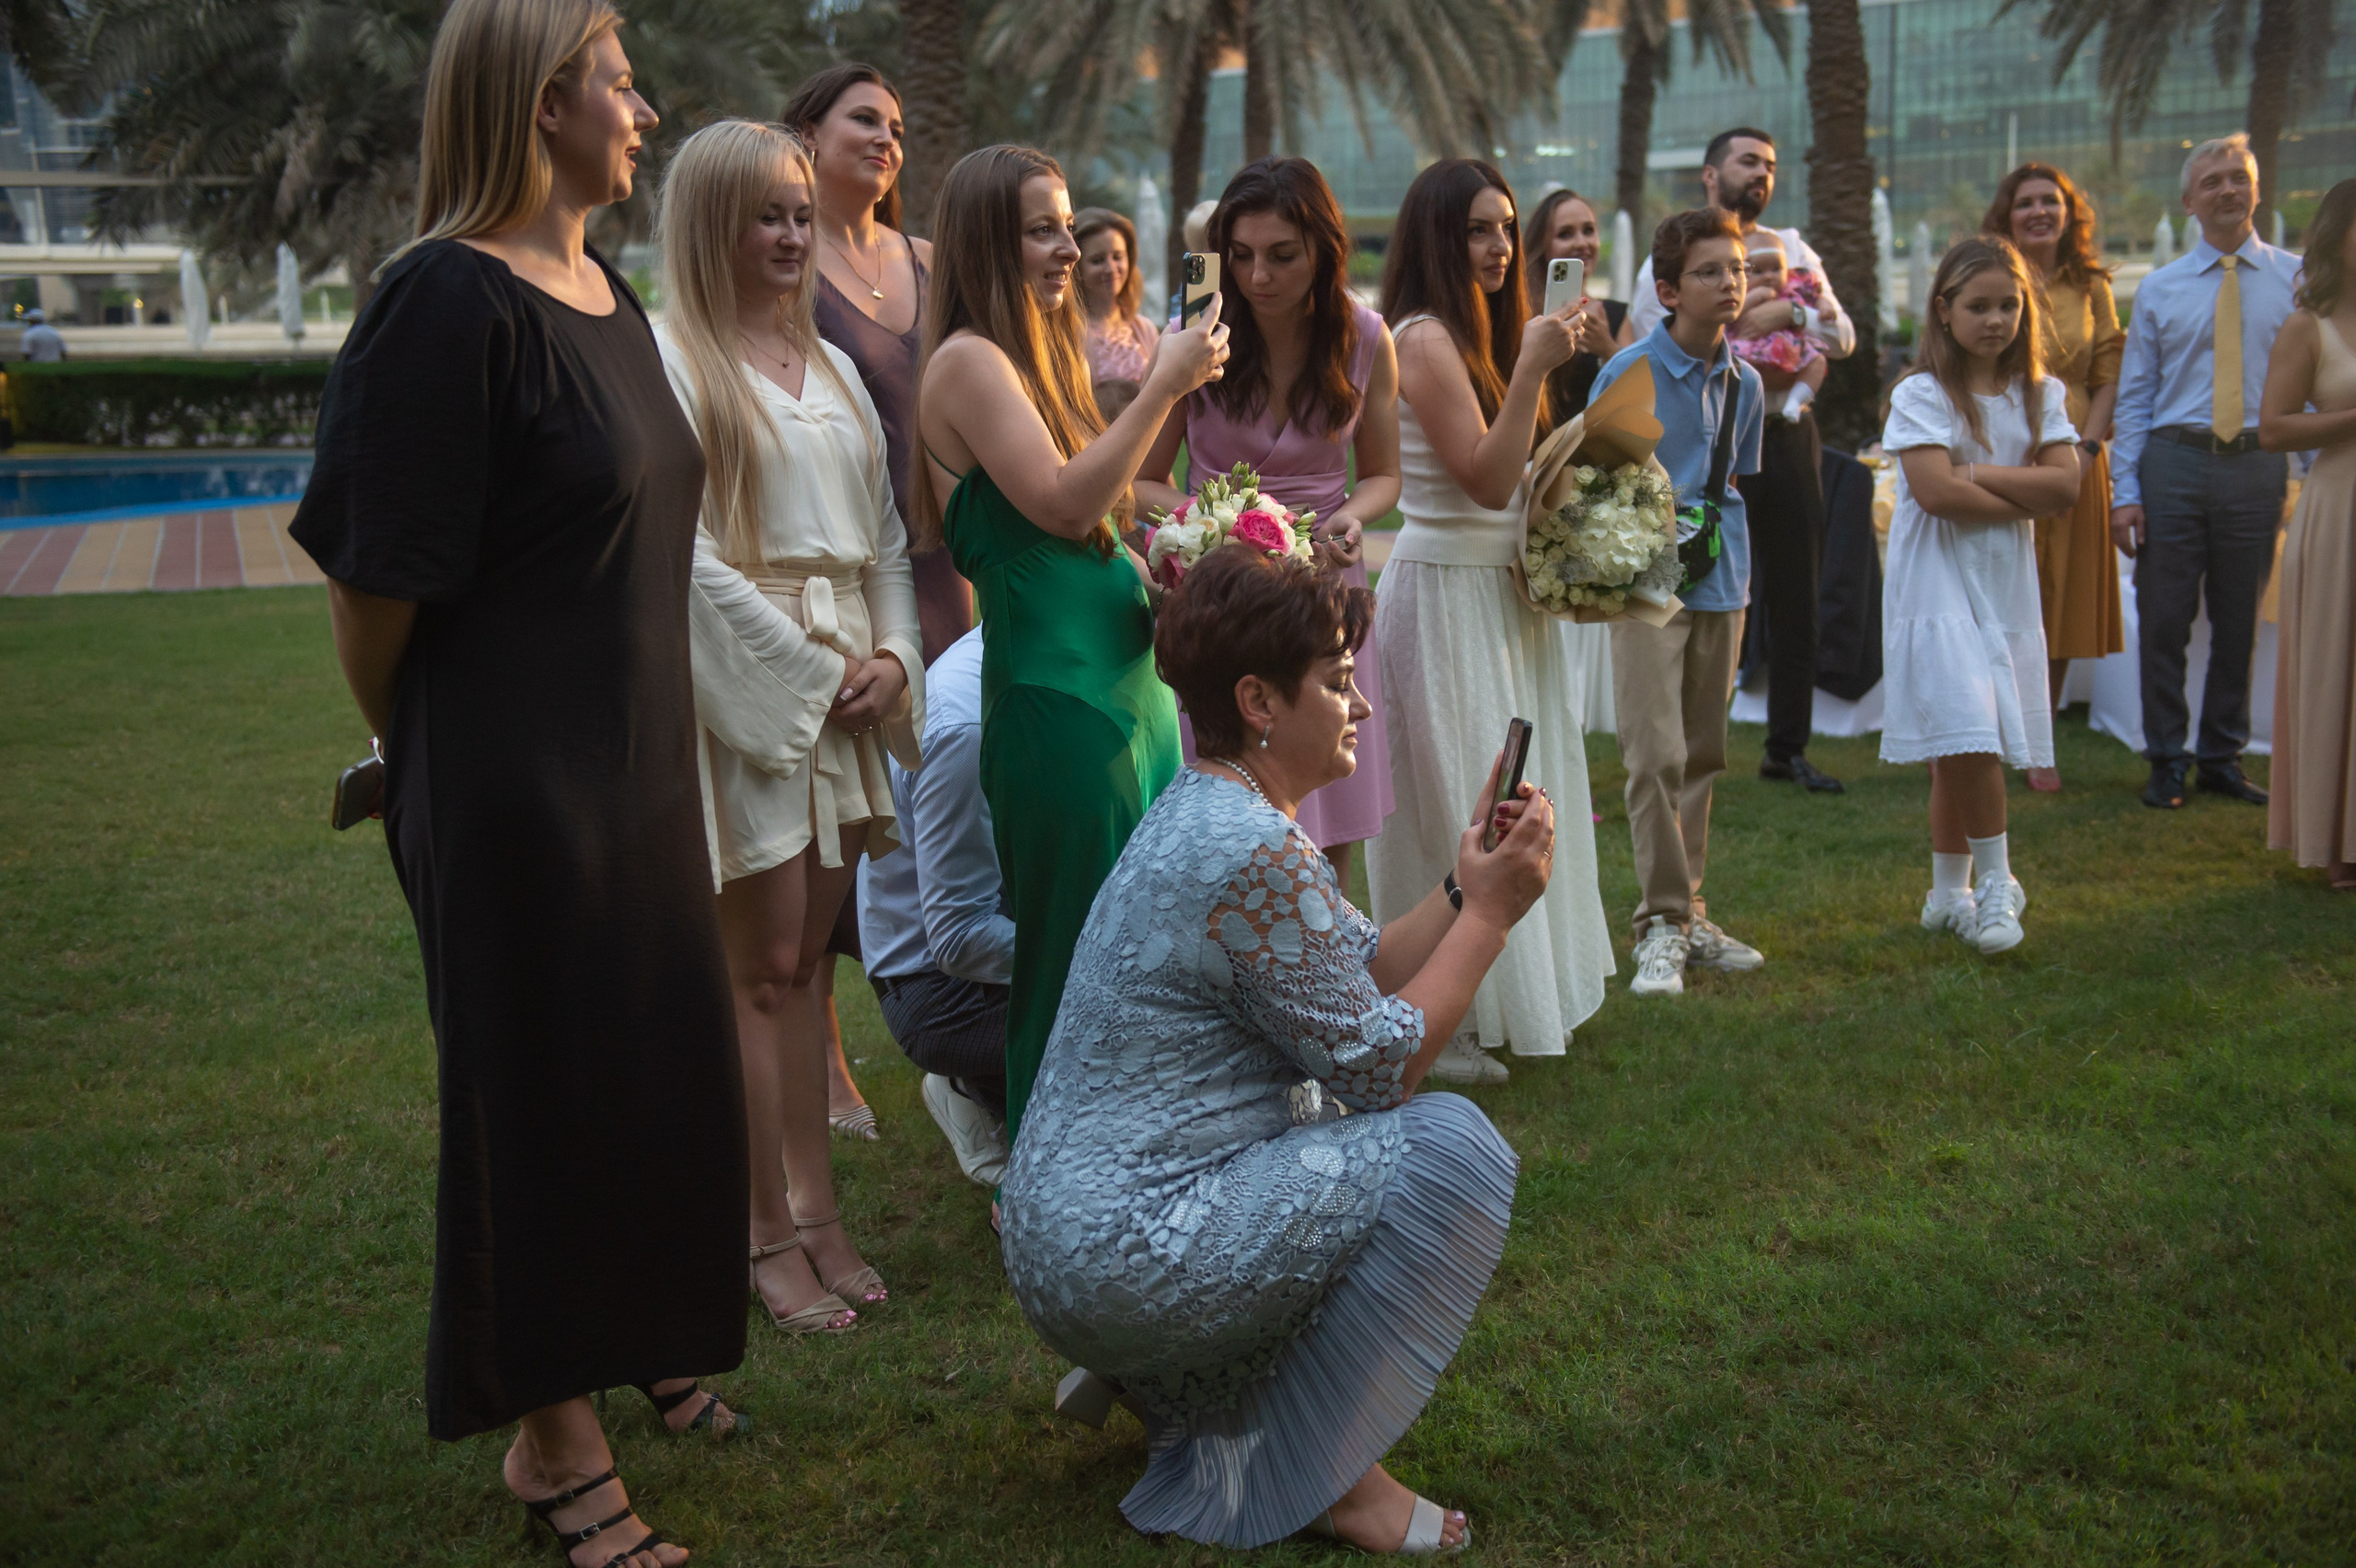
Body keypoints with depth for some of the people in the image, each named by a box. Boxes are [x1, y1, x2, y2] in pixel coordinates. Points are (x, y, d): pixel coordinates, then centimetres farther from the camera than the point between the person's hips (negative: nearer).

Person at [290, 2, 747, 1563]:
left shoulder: (609, 294, 9)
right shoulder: (453, 299, -19)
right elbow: (380, 574, -18)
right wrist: (415, 756, -3)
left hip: (636, 762, 8)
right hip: (513, 780, -8)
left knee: (654, 1070, 18)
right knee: (546, 1094, 5)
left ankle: (632, 1346, 40)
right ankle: (552, 1438, 24)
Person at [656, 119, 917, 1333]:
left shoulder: (830, 368, 16)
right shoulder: (668, 363, -6)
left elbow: (884, 536, 16)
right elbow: (685, 554, -13)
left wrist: (891, 658, 0)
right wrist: (813, 667, -11)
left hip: (847, 684, 6)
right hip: (741, 686, -6)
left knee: (805, 958, 10)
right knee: (757, 968, -2)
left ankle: (815, 1205, 16)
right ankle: (770, 1233, 7)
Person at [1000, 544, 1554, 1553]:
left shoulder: (1207, 811, 11)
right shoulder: (1255, 853, -21)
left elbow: (1363, 975, 13)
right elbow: (1377, 1063, -15)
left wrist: (1465, 886, 1)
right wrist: (1489, 916, -8)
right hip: (1119, 1257, -10)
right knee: (1452, 1149, -11)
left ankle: (1159, 1383, 18)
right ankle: (1310, 1477, -1)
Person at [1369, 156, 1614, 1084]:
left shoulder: (1484, 332, 12)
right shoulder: (1425, 340, -16)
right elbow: (1487, 479, -23)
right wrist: (1532, 367, -26)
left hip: (1502, 589, 10)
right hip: (1446, 589, -9)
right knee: (1458, 801, -3)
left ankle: (1512, 988, 28)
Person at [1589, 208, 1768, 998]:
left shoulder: (1745, 383, 7)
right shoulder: (1629, 371, -8)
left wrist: (1718, 535, 5)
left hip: (1719, 583, 6)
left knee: (1703, 755, 11)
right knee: (1656, 755, -10)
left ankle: (1690, 913, 20)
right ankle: (1662, 924, -3)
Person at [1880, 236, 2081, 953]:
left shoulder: (2040, 395, 10)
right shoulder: (1921, 395, -5)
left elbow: (2064, 484, -4)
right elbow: (1935, 492, -17)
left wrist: (1980, 476, -14)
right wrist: (2023, 497, -7)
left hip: (2007, 589, 4)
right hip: (1938, 589, -4)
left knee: (1961, 748, 8)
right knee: (1968, 738, -16)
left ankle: (1949, 894, 20)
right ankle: (1994, 880, 1)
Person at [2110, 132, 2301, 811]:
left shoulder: (2298, 279, 7)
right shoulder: (2159, 289, 8)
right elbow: (2134, 397, 7)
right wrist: (2125, 492, -2)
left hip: (2258, 466, 0)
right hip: (2175, 460, 0)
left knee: (2239, 622, 7)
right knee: (2164, 620, 1)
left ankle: (2223, 756, 20)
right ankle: (2166, 761, 13)